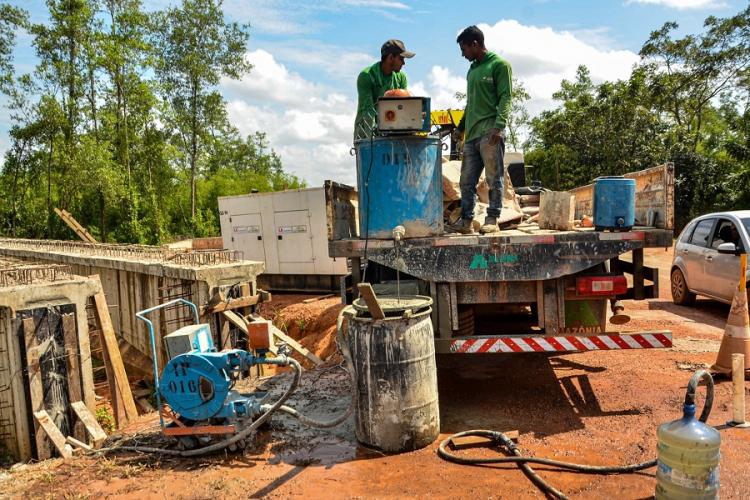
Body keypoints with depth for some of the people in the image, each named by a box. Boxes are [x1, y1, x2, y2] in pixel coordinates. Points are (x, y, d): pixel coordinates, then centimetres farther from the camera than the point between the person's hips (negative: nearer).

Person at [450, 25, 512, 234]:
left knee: (494, 178, -3)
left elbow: (505, 98, -8)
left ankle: (492, 220, 1)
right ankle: (465, 220, 9)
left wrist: (499, 125, -19)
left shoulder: (499, 65, 1)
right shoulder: (472, 70, 24)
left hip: (490, 133, -7)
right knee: (467, 180, 4)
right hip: (471, 134, 8)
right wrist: (461, 127, 25)